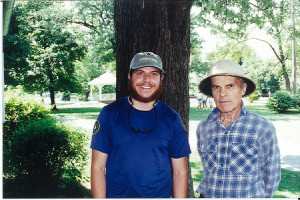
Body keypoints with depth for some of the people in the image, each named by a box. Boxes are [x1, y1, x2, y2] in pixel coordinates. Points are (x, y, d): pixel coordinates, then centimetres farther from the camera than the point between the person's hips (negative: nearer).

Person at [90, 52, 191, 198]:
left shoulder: (172, 119, -2)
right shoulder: (109, 114, -5)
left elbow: (180, 172, 1)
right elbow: (98, 167, -5)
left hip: (161, 195, 1)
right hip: (116, 194, -1)